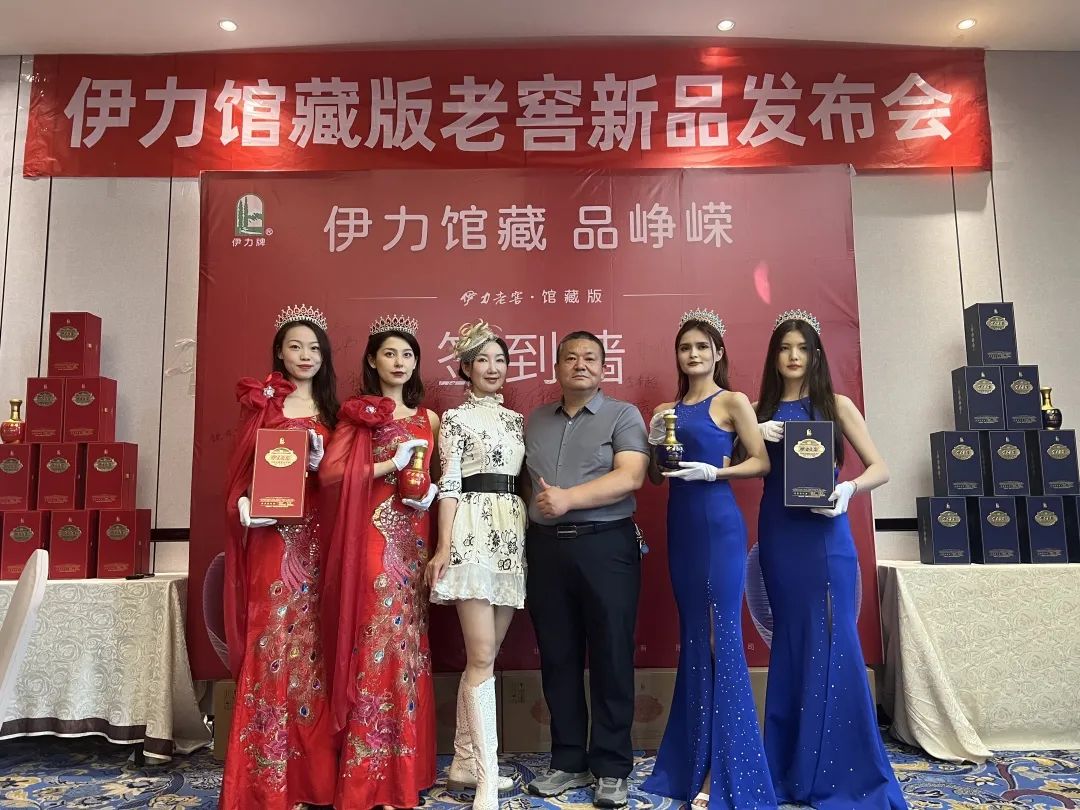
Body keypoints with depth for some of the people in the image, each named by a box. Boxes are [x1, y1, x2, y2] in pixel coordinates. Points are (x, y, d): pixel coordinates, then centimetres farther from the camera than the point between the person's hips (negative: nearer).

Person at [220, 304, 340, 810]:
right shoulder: (263, 400, 4)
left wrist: (319, 462, -8)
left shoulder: (328, 407, 13)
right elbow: (242, 466, 0)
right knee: (271, 640, -2)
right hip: (273, 534, -3)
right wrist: (244, 507, -17)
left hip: (315, 534, 3)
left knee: (310, 641, 7)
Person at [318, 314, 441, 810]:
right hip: (371, 537, -4)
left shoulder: (428, 419, 15)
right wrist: (389, 465, -13)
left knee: (406, 641, 7)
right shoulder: (357, 412, 3)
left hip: (412, 539, 4)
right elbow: (330, 473, -9)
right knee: (377, 640, -6)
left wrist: (429, 492, -1)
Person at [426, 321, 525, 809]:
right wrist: (443, 548, -12)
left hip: (513, 537, 6)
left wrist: (530, 538, 9)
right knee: (481, 659, -8)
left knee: (483, 657, 10)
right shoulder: (456, 418, 2)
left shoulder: (517, 421, 18)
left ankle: (464, 763, 22)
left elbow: (526, 480, 16)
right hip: (473, 535, -6)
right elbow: (449, 485, -5)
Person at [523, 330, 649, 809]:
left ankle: (611, 769, 14)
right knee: (558, 659, 9)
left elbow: (629, 477, -12)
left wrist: (568, 498, -18)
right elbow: (524, 481, 17)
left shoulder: (623, 415, 2)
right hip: (545, 548, 4)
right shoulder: (535, 422, 15)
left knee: (611, 657, 2)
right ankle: (567, 761, 22)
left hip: (606, 546, -4)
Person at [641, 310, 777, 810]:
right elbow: (655, 476, 16)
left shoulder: (732, 402, -2)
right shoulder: (668, 410, 13)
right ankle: (694, 759, 25)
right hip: (681, 527, 6)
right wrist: (655, 443, -2)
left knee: (721, 638, -3)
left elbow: (762, 462, -6)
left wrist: (712, 471, -18)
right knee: (693, 637, 13)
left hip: (719, 525, -6)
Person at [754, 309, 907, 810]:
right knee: (790, 642, 9)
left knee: (831, 644, -3)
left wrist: (849, 488, -19)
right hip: (777, 534, 3)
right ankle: (794, 766, 21)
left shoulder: (835, 405, 3)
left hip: (824, 534, -2)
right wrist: (754, 436, -8)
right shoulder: (760, 411, 10)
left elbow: (880, 468, 0)